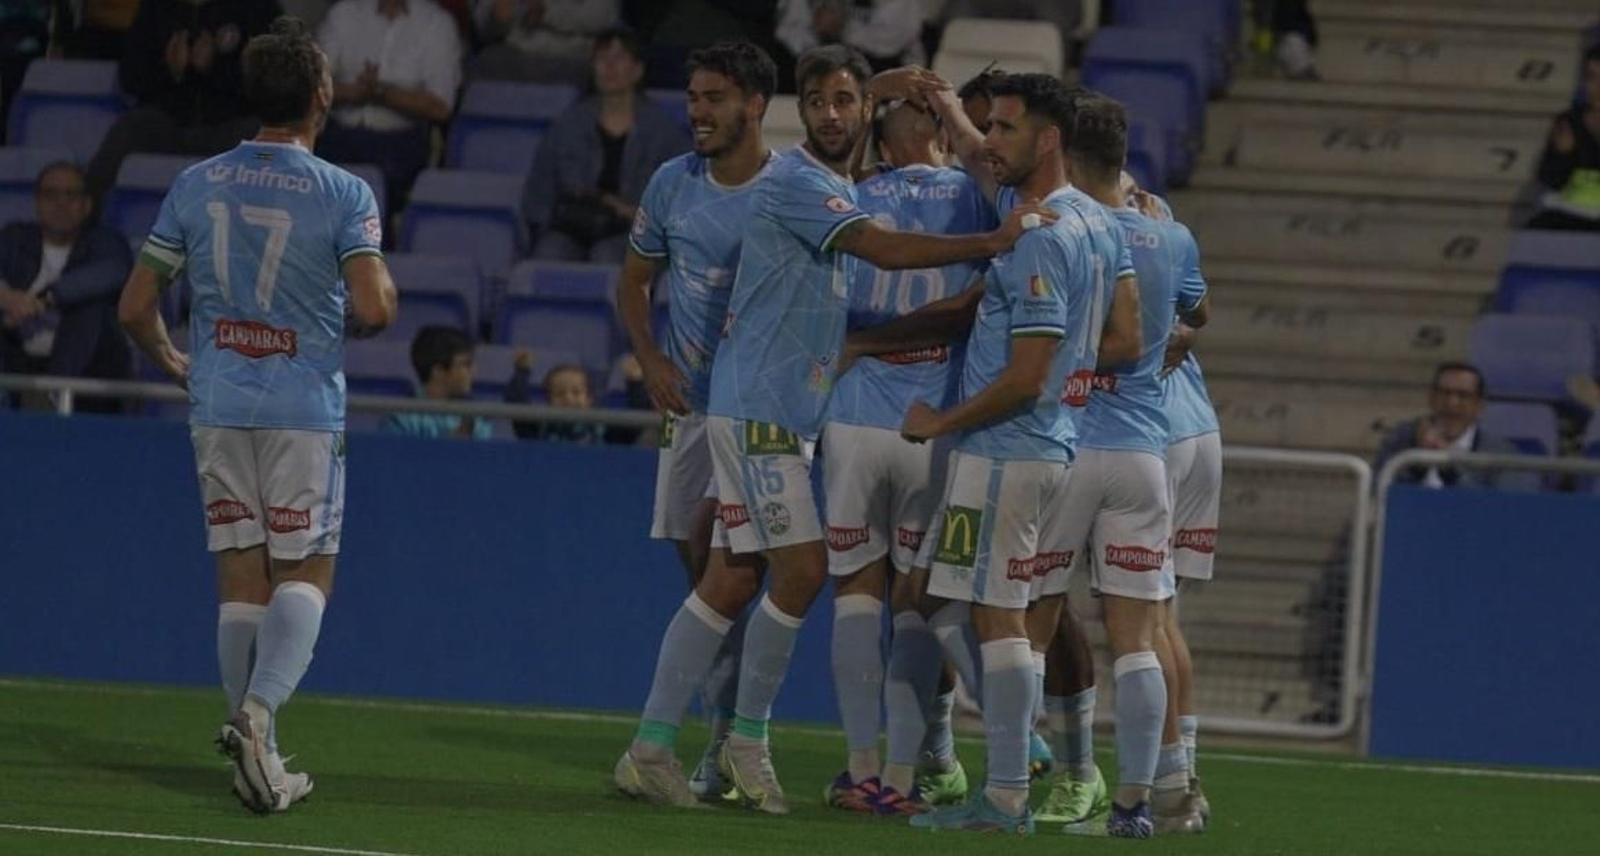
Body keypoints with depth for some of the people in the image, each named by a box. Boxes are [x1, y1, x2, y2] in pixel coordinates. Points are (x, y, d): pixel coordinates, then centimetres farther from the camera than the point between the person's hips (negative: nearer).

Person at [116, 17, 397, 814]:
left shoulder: (195, 185, 4)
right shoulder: (344, 194, -8)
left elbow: (135, 308, 6)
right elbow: (372, 308, -18)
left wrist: (172, 362, 25)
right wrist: (384, 288, 6)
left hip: (218, 406, 4)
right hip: (304, 410, -4)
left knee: (242, 578, 8)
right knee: (305, 576, 3)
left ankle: (259, 759, 7)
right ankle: (259, 710, -20)